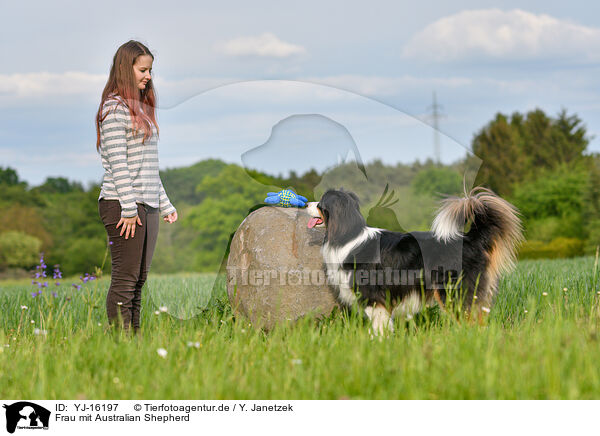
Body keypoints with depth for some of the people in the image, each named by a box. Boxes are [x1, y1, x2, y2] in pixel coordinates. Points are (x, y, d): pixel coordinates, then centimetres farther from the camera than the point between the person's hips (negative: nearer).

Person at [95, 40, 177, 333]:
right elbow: (117, 162, -14)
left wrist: (165, 205, 20)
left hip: (147, 207, 9)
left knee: (139, 280, 7)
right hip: (123, 206, -9)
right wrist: (129, 207, -18)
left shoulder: (141, 109, 21)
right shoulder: (115, 108, -7)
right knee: (125, 279, -8)